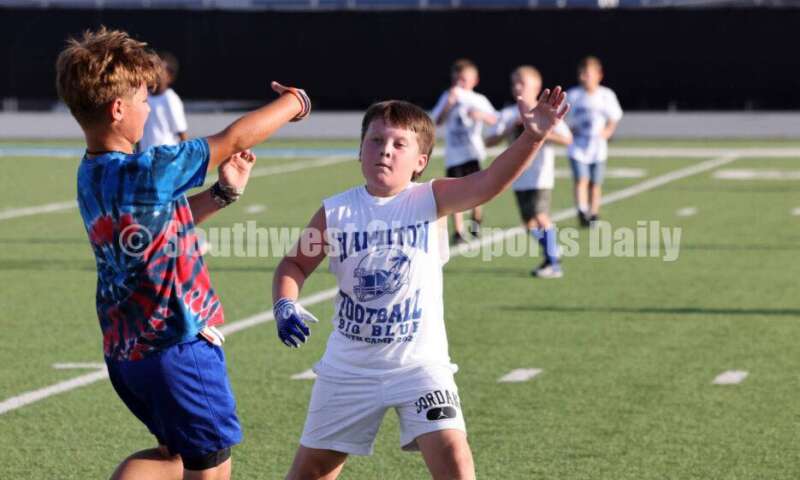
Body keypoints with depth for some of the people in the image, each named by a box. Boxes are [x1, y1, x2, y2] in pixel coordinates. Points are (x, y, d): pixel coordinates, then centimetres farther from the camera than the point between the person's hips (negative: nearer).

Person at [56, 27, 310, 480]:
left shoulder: (93, 175, 4)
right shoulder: (146, 173, -23)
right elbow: (235, 139, -14)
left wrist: (221, 193, 10)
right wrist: (295, 102, 0)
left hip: (126, 350, 9)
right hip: (179, 348, -9)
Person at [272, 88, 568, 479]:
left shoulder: (431, 201, -10)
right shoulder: (335, 212, -4)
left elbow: (488, 183, -26)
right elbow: (295, 264, 7)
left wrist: (531, 139, -43)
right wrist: (284, 305, -14)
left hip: (419, 362, -2)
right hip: (349, 366, 2)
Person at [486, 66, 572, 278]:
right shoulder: (508, 114, 8)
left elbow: (567, 139, -9)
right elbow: (489, 141, 2)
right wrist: (509, 130, -13)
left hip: (541, 175, -5)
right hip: (519, 177, 5)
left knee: (540, 216, -16)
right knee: (529, 222, 7)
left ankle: (554, 264, -12)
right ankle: (549, 258, 23)